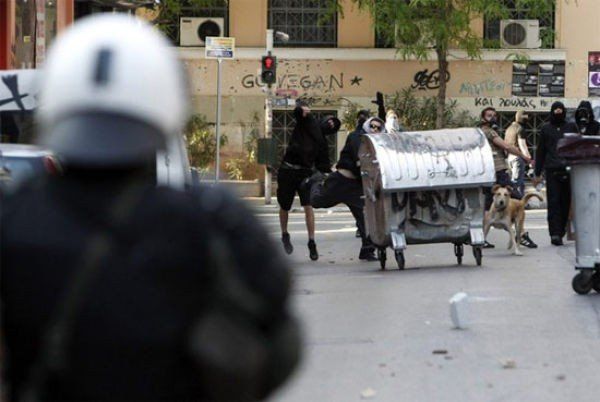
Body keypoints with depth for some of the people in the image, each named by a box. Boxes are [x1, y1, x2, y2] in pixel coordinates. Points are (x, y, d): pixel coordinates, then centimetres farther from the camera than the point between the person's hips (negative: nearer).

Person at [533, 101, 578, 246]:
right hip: (552, 171, -1)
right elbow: (540, 151, 13)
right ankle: (555, 233, -13)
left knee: (566, 201, 2)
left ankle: (560, 232, 12)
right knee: (553, 202, -9)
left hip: (568, 169, 1)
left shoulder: (571, 127, 12)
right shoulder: (546, 129, 11)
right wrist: (537, 173, 9)